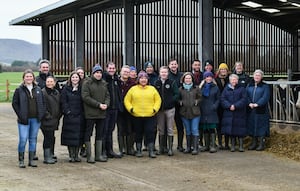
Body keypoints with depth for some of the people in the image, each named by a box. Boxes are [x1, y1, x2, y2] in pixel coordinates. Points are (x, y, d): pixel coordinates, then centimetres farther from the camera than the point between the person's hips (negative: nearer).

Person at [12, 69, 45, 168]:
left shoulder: (38, 89, 10)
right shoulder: (19, 90, 0)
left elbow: (43, 102, 14)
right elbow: (14, 103, -1)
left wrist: (41, 114, 3)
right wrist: (20, 115, -9)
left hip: (36, 119, 4)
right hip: (24, 119, -3)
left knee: (33, 139, 8)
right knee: (23, 139, -7)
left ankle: (31, 160, 16)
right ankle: (21, 160, 4)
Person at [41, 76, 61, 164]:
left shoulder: (57, 92, 14)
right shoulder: (43, 92, -12)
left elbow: (59, 105, 22)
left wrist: (58, 116, 13)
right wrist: (48, 116, -16)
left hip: (54, 120, 8)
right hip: (47, 120, -8)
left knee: (52, 138, 14)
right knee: (48, 138, -7)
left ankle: (51, 155, 24)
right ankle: (47, 158, -1)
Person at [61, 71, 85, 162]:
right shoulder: (66, 89, 4)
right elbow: (63, 102, 0)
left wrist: (83, 113, -2)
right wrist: (67, 111, -10)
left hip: (79, 116, 2)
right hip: (69, 116, -2)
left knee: (78, 136, 3)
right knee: (70, 136, -1)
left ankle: (76, 155, 12)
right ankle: (71, 155, 6)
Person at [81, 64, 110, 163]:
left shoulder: (104, 83, 13)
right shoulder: (87, 83, -6)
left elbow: (107, 96, 14)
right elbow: (85, 97, -14)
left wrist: (106, 104, -8)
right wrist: (98, 104, -17)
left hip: (102, 114, 6)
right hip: (90, 113, -6)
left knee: (100, 134, 10)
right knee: (88, 134, 0)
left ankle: (99, 155, 18)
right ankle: (89, 156, 5)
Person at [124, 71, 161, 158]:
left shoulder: (152, 89, 8)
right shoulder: (133, 89, 5)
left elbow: (158, 100, 10)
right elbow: (127, 100, 7)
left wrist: (155, 109, -2)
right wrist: (131, 109, -5)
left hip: (150, 116, 0)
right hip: (137, 116, 0)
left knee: (150, 133, -3)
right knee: (138, 134, 8)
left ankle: (151, 151, 2)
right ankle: (138, 150, 19)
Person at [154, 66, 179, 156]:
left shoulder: (172, 83, -2)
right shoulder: (156, 83, 6)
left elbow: (177, 94, -5)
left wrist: (170, 101, -16)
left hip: (169, 109, -3)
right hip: (159, 109, 3)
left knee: (170, 130, 1)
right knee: (161, 130, 9)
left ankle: (170, 148, 6)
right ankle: (161, 148, 17)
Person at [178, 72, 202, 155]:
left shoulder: (196, 88, 4)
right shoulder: (180, 89, 7)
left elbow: (200, 98, 7)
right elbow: (177, 99, 12)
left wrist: (196, 102, -10)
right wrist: (180, 102, -7)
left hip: (195, 112, -2)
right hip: (184, 112, 2)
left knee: (195, 130, -4)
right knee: (187, 131, 11)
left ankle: (195, 148, -1)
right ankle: (188, 147, 19)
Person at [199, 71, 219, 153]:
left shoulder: (215, 87, 6)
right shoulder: (201, 87, 9)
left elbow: (218, 99, 5)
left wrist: (214, 106, -9)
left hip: (212, 111, -2)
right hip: (203, 111, 2)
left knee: (212, 128, -5)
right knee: (204, 129, 6)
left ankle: (212, 146, -3)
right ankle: (206, 145, 14)